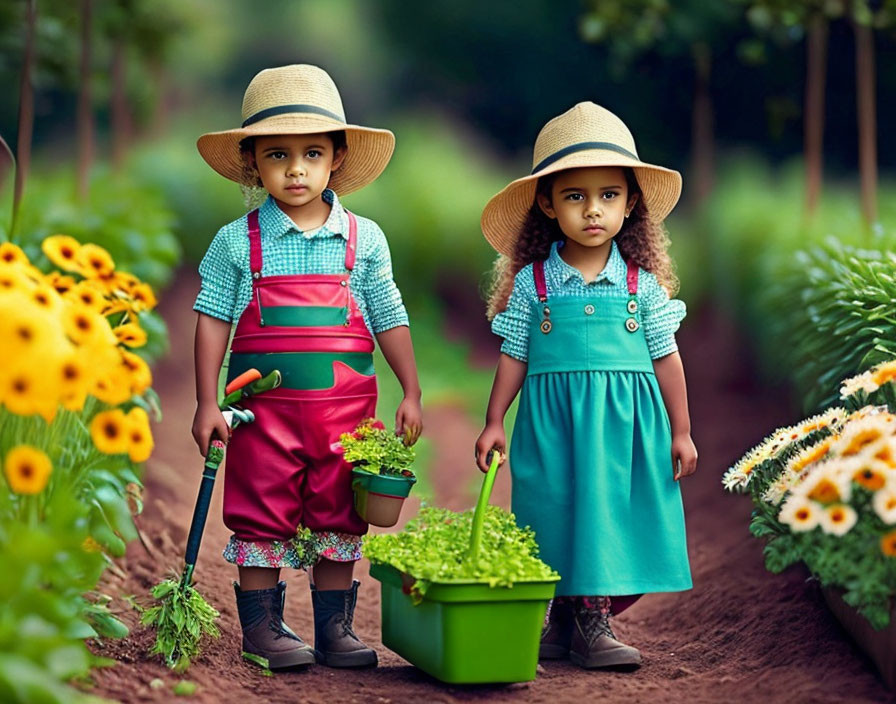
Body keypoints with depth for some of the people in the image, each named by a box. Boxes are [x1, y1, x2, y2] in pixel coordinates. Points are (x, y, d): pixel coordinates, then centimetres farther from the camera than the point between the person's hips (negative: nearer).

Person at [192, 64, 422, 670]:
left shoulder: (364, 239, 3)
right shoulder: (238, 242, -1)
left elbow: (390, 321, 8)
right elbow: (214, 321, 0)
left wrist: (411, 394, 6)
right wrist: (207, 404, -4)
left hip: (344, 406, 2)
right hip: (265, 407, -2)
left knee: (339, 518, 8)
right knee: (263, 516, 3)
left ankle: (335, 628, 17)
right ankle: (261, 626, 14)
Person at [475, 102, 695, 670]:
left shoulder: (643, 284, 2)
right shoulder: (531, 282, 0)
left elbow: (667, 358, 6)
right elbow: (514, 358, 6)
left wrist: (681, 432, 7)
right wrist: (494, 423, 5)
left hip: (627, 420, 1)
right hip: (555, 420, -1)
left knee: (619, 518, 0)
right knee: (567, 515, 0)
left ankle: (589, 620, 10)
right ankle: (583, 622, 10)